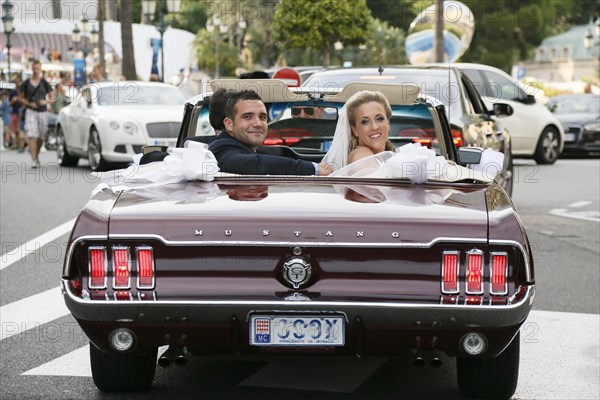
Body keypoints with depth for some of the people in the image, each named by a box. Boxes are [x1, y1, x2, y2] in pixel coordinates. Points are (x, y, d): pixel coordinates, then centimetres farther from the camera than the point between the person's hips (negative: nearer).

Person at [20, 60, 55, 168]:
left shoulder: (45, 83, 4)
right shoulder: (26, 84, 5)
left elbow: (52, 98, 7)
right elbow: (22, 98, 9)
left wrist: (45, 101, -14)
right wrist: (29, 104, -10)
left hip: (43, 111, 1)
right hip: (30, 111, -1)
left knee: (41, 136, 9)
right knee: (32, 136, -14)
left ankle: (36, 155, 32)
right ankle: (34, 160, -18)